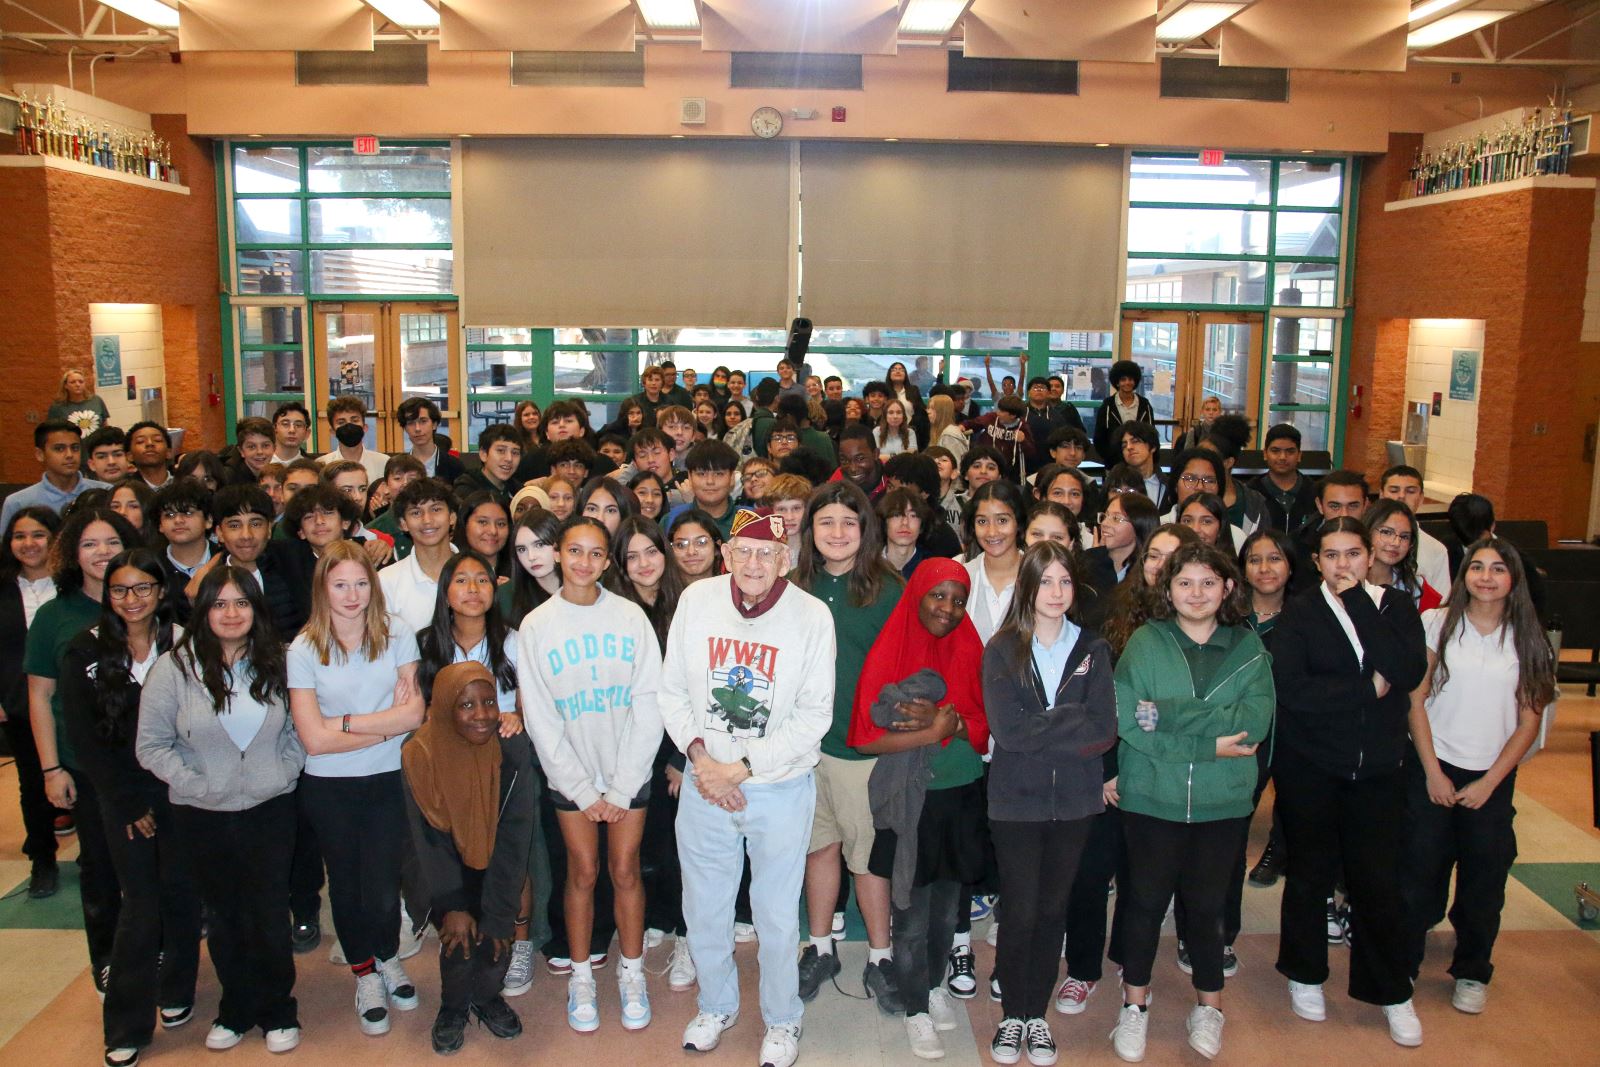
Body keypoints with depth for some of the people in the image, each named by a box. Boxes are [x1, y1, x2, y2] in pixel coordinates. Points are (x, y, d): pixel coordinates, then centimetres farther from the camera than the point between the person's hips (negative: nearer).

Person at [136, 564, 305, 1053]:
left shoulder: (276, 663, -1)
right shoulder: (173, 667, -7)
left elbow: (298, 728, 7)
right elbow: (151, 745, -5)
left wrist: (284, 773, -6)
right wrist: (194, 783, -12)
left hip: (270, 811, 0)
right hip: (202, 817, 0)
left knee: (269, 915, 7)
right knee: (223, 916, 14)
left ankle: (277, 1009, 26)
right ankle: (236, 1008, 33)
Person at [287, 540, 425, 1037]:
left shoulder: (397, 633, -5)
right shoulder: (304, 649, -8)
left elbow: (415, 713, -9)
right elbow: (314, 738, -13)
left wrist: (347, 722, -15)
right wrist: (387, 723, -13)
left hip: (389, 778, 0)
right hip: (329, 787, 0)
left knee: (383, 887, -1)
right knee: (346, 881, 14)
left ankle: (388, 958, 31)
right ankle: (364, 972, 38)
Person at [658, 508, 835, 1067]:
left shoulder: (811, 615, -12)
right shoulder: (696, 600, -5)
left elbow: (814, 714, -11)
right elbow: (672, 689, 3)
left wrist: (742, 767, -14)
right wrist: (698, 752, -11)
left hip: (781, 788, -2)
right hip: (703, 787, 3)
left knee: (776, 915, 10)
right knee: (704, 907, 17)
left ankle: (781, 1020, 35)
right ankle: (717, 1004, 43)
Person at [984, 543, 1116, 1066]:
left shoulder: (1093, 650, 3)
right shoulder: (1002, 650, -4)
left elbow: (1105, 732, -8)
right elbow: (1007, 729, -16)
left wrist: (1037, 730, -16)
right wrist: (1073, 724, -15)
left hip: (1074, 801, 2)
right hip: (1015, 800, -2)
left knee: (1053, 909, 12)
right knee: (1020, 911, 5)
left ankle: (1037, 1014, 28)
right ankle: (1012, 1014, 25)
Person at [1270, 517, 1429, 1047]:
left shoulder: (1396, 606, 3)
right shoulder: (1299, 614, -4)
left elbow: (1410, 671, -15)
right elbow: (1291, 690, -18)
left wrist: (1358, 602, -17)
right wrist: (1369, 687, -14)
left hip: (1378, 768, 2)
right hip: (1310, 768, -1)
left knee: (1378, 880, 4)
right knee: (1310, 875, 11)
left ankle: (1392, 991, 22)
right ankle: (1305, 975, 30)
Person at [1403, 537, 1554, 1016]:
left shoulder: (1528, 640, 1)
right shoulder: (1438, 624, -3)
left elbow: (1528, 721, 2)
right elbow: (1416, 701, -3)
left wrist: (1489, 782, -5)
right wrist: (1433, 773, -7)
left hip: (1493, 779, 2)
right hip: (1434, 770, -1)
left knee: (1485, 880, 9)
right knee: (1419, 872, 2)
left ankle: (1472, 973, 27)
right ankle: (1402, 966, 18)